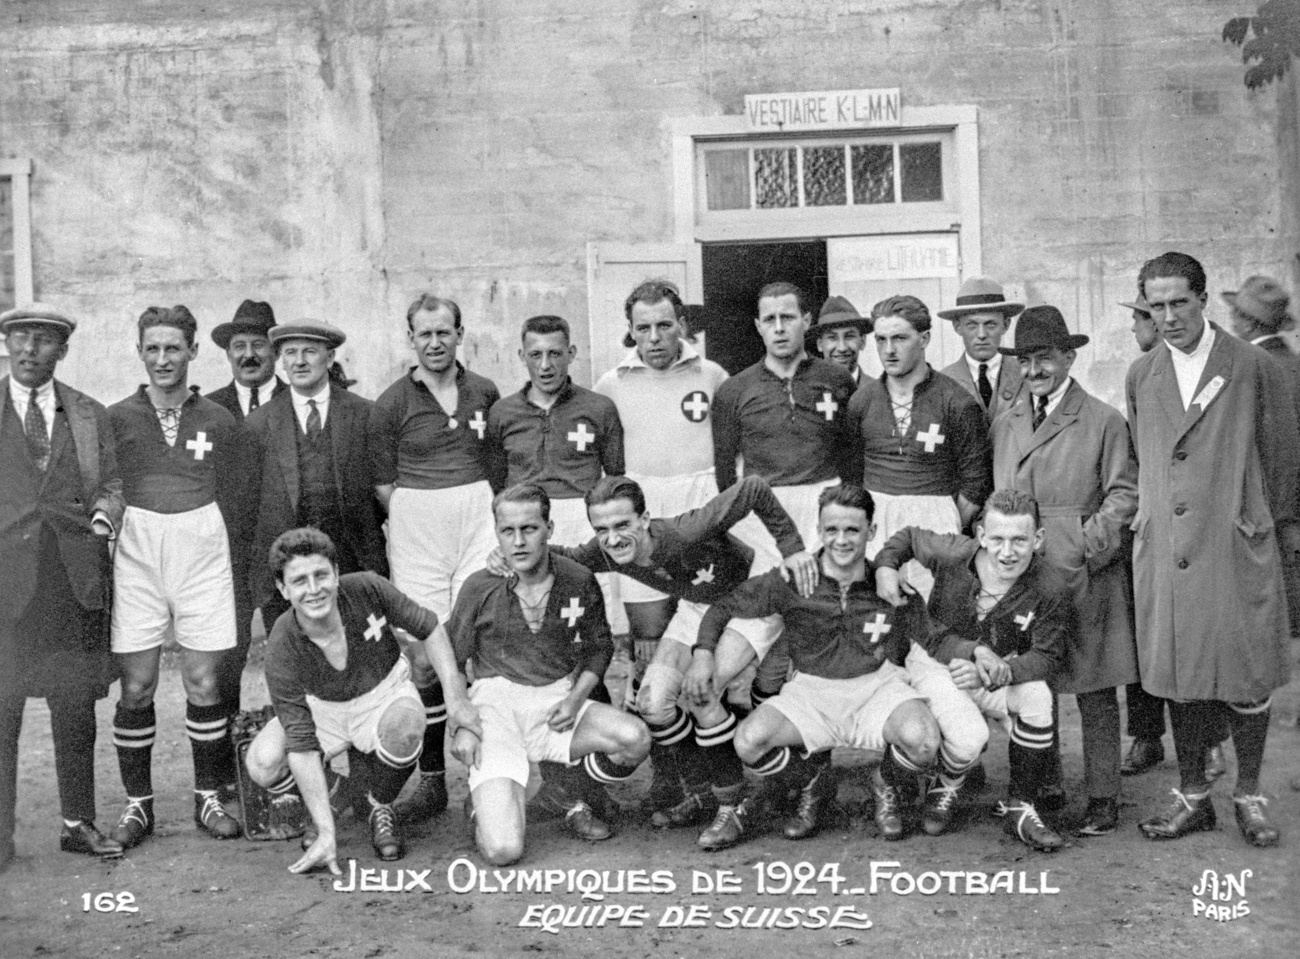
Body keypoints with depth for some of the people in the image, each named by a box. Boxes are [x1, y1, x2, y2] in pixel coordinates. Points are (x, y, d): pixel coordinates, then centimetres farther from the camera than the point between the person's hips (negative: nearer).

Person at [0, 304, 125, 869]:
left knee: (76, 709, 8)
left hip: (75, 580, 2)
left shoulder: (90, 415, 12)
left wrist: (104, 516, -5)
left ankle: (78, 823, 20)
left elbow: (111, 483, 14)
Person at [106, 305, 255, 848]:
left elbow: (239, 502, 8)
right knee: (136, 688, 2)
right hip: (136, 557, 0)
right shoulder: (116, 420, 5)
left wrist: (221, 549, 1)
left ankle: (208, 797, 17)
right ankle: (137, 804, 16)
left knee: (204, 684, 2)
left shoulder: (220, 423, 6)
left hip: (202, 554, 0)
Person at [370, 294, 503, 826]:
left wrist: (484, 512, 8)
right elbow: (384, 484, 5)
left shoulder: (485, 393, 9)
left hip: (479, 521, 1)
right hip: (415, 529, -1)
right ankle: (432, 779, 10)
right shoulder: (391, 404, 3)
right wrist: (417, 520, -3)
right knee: (424, 656, -1)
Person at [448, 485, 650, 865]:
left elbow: (600, 646, 14)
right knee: (503, 850, -20)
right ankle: (484, 801, 20)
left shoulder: (579, 582, -1)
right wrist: (462, 723, -6)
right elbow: (451, 661, 5)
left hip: (556, 700, 3)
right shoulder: (480, 587, -6)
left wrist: (577, 697, -2)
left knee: (635, 738, -27)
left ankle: (573, 801, 6)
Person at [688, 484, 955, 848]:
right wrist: (703, 652, -11)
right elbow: (724, 607, 2)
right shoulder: (792, 581, -5)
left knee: (922, 740, -32)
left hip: (878, 686, 0)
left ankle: (887, 786, 9)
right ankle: (810, 779, 12)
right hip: (811, 690, 1)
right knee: (749, 742, -26)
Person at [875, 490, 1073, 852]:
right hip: (938, 668, -1)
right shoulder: (952, 554, -19)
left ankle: (1020, 808, -11)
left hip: (999, 683, 2)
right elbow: (907, 535, 2)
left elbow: (1047, 658, -17)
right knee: (968, 740, -29)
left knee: (1037, 697, -31)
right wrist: (885, 566, -16)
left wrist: (997, 673, -33)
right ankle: (946, 787, 12)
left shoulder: (1051, 589, -20)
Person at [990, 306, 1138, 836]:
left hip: (1084, 574, -4)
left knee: (1094, 691, 3)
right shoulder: (1004, 422, 13)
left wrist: (1090, 540, -13)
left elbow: (1123, 493, -2)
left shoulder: (1104, 422, -1)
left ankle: (1102, 797, 13)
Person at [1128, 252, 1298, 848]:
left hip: (1238, 549, -3)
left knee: (1246, 679, 3)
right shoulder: (1140, 377, 9)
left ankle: (1249, 796, 21)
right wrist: (1144, 519, 12)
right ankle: (1192, 796, 23)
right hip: (1164, 550, 3)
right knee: (1179, 677, 10)